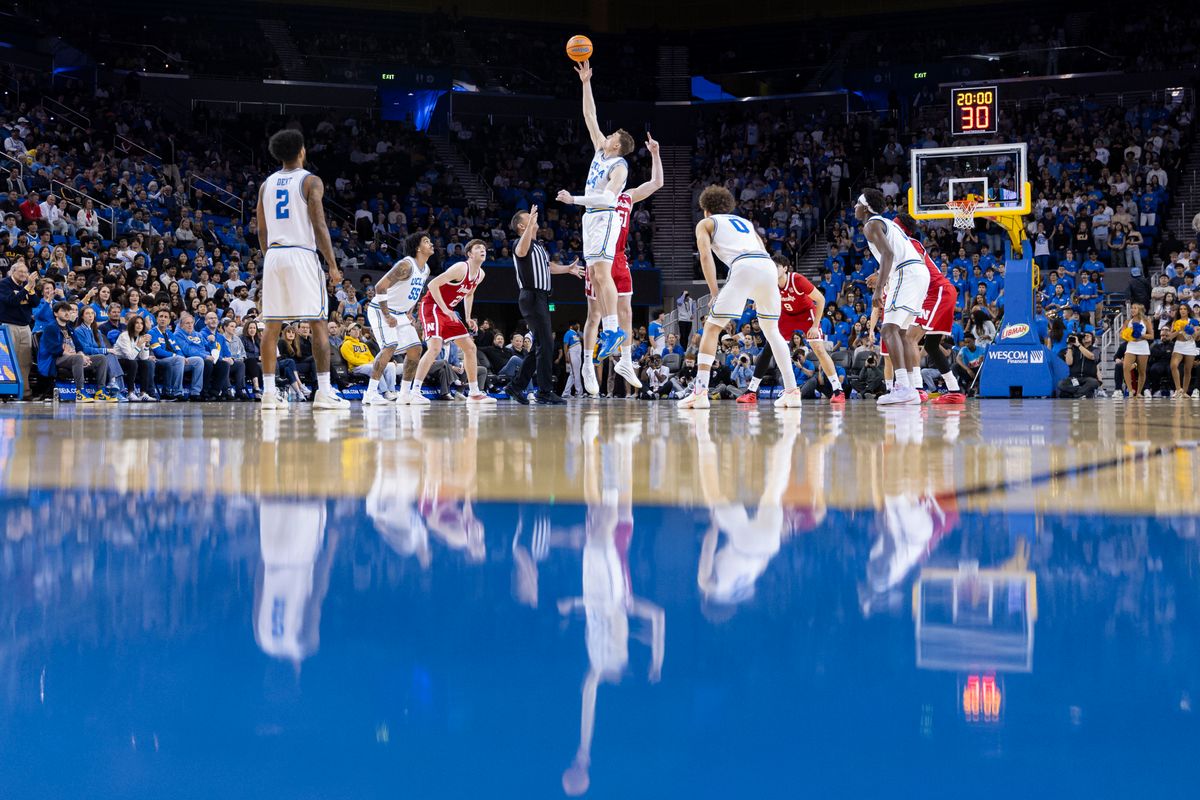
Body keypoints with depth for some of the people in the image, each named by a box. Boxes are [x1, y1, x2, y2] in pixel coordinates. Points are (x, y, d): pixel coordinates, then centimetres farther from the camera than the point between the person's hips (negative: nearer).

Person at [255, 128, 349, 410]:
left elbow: (262, 230, 14)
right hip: (302, 255, -5)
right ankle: (324, 392, -6)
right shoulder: (311, 181, -4)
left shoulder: (267, 184, 13)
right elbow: (319, 226, -10)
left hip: (273, 255, 5)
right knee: (318, 323, -2)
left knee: (272, 325, 6)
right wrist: (332, 265, -7)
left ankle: (269, 392, 3)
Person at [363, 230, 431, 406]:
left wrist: (409, 313, 12)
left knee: (416, 350, 5)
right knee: (389, 347, -24)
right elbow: (380, 286, -28)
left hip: (400, 314, 9)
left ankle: (404, 394, 13)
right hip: (381, 310, -9)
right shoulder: (406, 265, -23)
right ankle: (370, 393, -21)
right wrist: (386, 316, -24)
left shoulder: (426, 270, 6)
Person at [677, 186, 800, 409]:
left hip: (744, 267, -5)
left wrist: (715, 294, 0)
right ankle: (792, 391, 15)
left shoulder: (705, 223, 21)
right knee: (772, 330, 22)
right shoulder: (745, 222, 36)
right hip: (769, 265, 5)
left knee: (712, 328, 2)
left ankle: (700, 391, -10)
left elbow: (706, 255, 5)